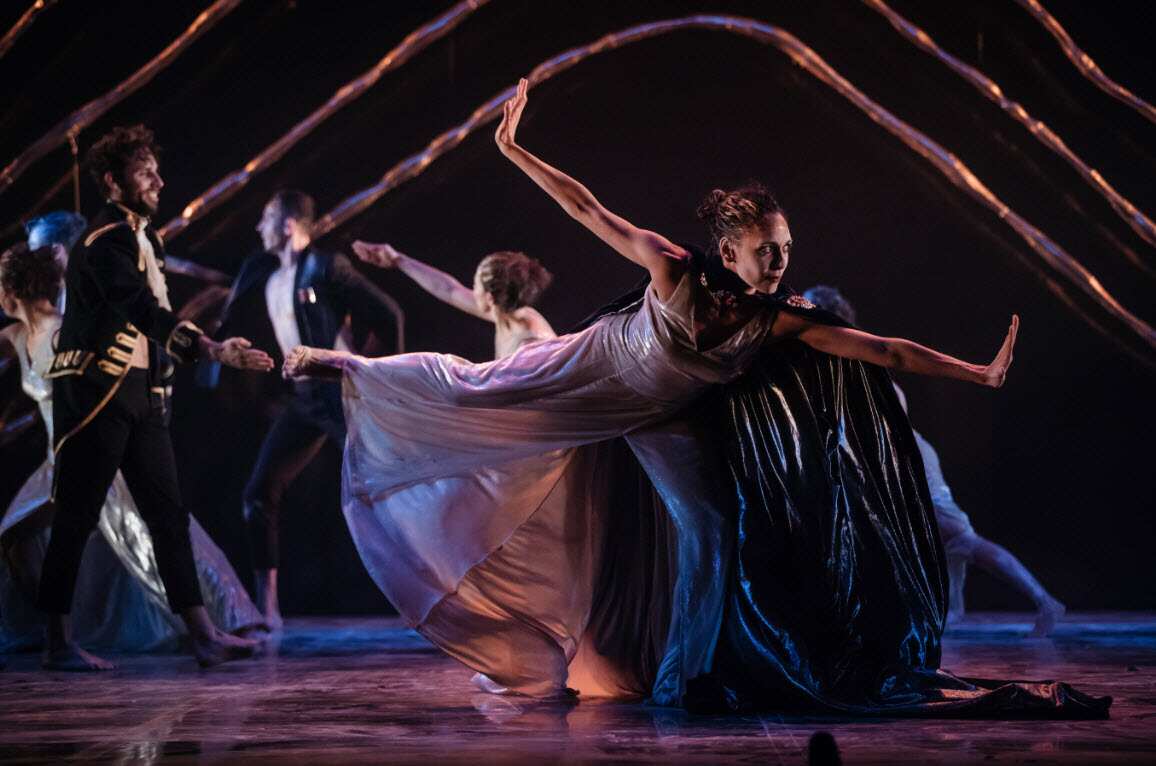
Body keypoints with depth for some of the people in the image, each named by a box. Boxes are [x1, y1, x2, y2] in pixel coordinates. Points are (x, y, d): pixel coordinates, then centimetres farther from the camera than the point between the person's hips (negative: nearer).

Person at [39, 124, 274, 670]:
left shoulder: (142, 238, 18)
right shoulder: (106, 240, -12)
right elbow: (144, 311, -26)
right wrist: (212, 349, -35)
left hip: (142, 395, 9)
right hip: (95, 393, -9)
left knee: (168, 516, 3)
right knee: (77, 518, -3)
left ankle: (203, 636, 1)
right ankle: (59, 643, 4)